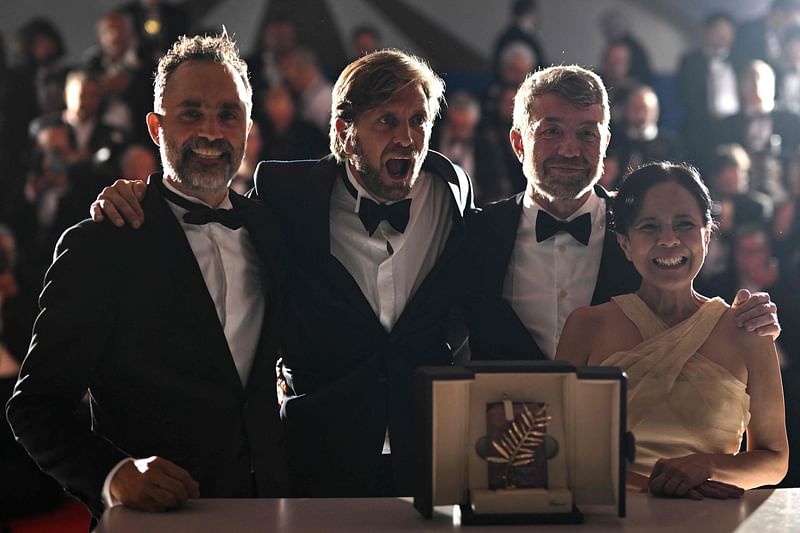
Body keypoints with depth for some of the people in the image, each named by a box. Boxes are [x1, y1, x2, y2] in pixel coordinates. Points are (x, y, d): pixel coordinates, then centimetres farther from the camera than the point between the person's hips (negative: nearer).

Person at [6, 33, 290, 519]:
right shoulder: (98, 246, -2)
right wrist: (114, 473, -21)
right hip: (154, 517, -2)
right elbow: (35, 405, -4)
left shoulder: (270, 228, 13)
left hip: (267, 510, 2)